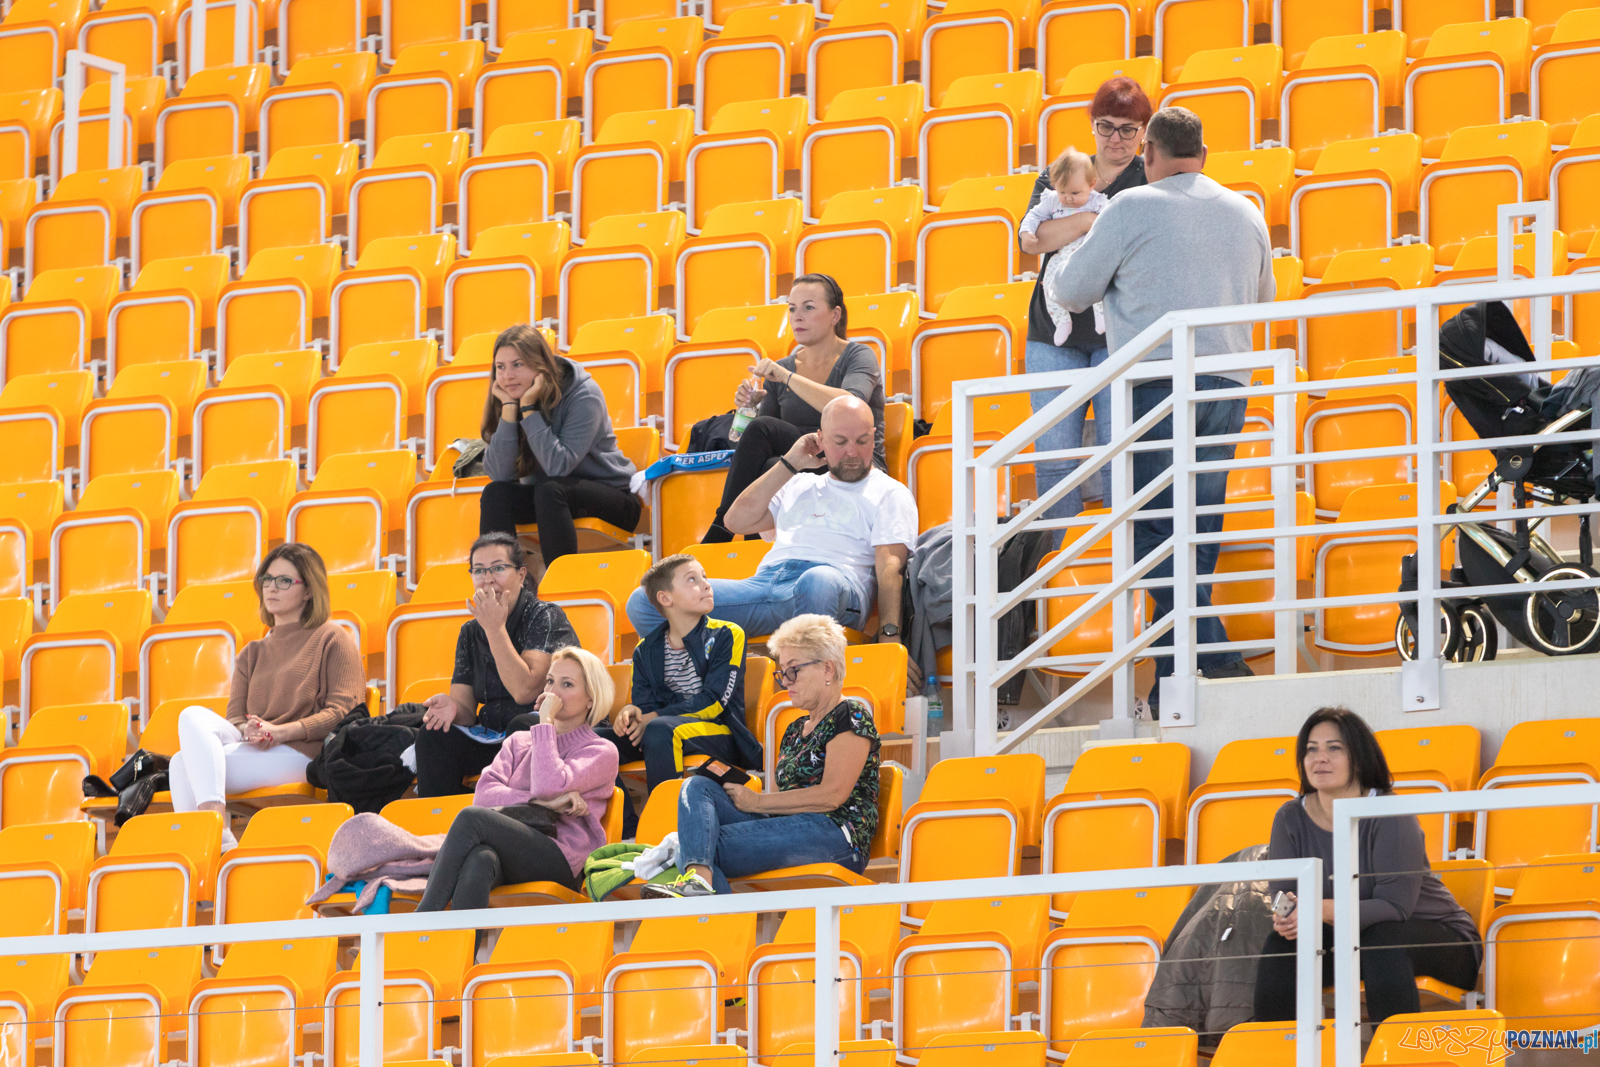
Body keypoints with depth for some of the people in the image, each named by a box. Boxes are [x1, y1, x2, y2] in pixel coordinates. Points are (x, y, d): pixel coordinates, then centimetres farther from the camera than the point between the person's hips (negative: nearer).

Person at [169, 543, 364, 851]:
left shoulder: (331, 639, 10)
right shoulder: (251, 654, 29)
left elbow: (344, 712, -1)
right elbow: (235, 717, 18)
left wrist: (279, 732, -14)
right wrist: (248, 731, -9)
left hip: (302, 752, -6)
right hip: (251, 746, 6)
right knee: (193, 716, -27)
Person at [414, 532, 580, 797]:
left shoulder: (546, 617, -6)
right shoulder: (470, 633, 11)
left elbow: (524, 690, -19)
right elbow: (467, 710, 6)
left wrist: (495, 628, -18)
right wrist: (452, 707, -20)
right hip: (493, 740, 5)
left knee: (522, 726, -37)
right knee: (433, 735, -17)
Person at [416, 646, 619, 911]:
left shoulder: (601, 752, 12)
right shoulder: (518, 742, 29)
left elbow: (549, 785, -9)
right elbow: (484, 794, 10)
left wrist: (545, 721, 2)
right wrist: (543, 802, -6)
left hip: (562, 864, -4)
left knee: (471, 818, -29)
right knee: (479, 861, -35)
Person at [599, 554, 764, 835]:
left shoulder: (727, 636, 2)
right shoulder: (646, 651, 14)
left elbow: (714, 701, -8)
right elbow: (646, 704, 7)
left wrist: (655, 717, -15)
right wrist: (633, 714, -19)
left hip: (720, 736, -5)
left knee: (660, 729, -36)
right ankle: (629, 835, -18)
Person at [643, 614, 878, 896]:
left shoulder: (851, 716, 0)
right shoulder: (795, 730, 27)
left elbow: (832, 795, -11)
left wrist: (758, 801, -6)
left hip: (836, 833, -9)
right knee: (698, 786, -12)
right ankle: (698, 879, -40)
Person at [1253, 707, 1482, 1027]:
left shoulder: (1390, 816, -20)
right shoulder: (1291, 819, -2)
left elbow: (1395, 906, -28)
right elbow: (1279, 893, -7)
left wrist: (1324, 911, -42)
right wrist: (1288, 914, -33)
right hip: (1349, 940, 5)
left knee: (1380, 942, -36)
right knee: (1281, 944, -18)